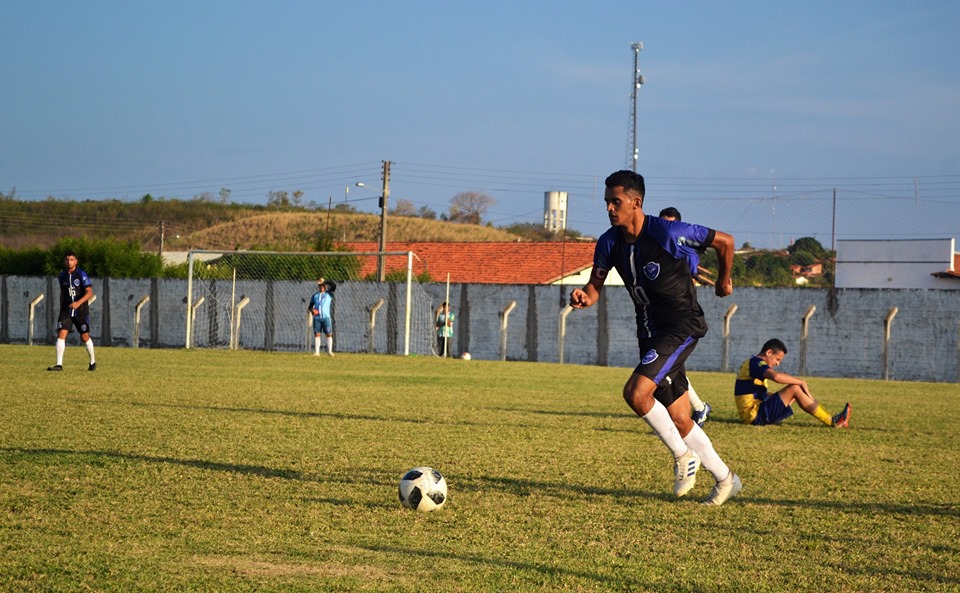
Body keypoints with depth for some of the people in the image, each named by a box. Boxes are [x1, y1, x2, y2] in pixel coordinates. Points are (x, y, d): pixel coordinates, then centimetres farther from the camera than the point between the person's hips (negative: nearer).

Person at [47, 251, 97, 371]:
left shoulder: (81, 274, -8)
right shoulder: (62, 276, 7)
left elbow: (89, 292, -14)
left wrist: (79, 303, -29)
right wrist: (61, 309, 22)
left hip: (81, 310, -3)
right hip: (66, 310, 3)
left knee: (85, 337, 4)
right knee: (61, 334, -13)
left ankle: (93, 362, 26)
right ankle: (59, 364, -15)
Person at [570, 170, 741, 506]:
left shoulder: (669, 234, -17)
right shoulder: (609, 242, 1)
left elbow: (724, 241, -5)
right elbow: (594, 288, 0)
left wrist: (724, 280, 11)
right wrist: (582, 297, -24)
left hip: (682, 326, -7)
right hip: (650, 332, 7)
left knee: (635, 393, -24)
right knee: (679, 421, 8)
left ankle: (683, 455, -4)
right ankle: (725, 480, 24)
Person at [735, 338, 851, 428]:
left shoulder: (752, 363, 20)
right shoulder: (755, 362, -12)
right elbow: (776, 376, -32)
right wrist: (801, 382, -20)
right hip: (754, 415, -11)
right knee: (795, 388, -17)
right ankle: (831, 421, -14)